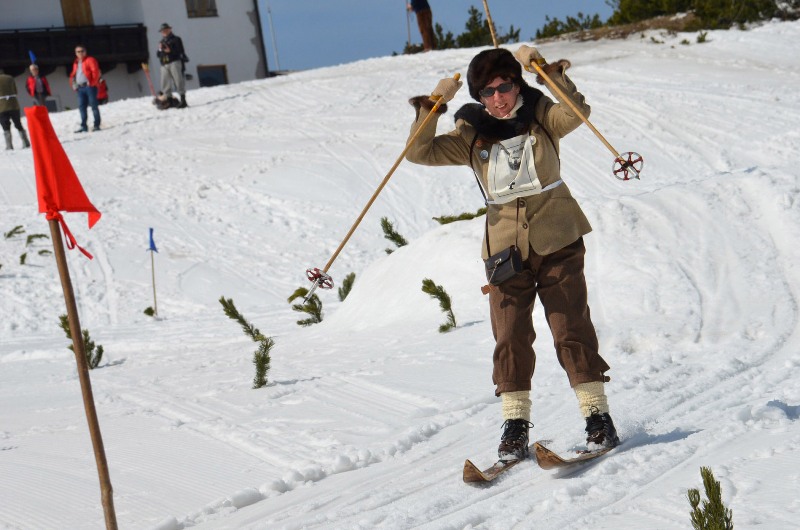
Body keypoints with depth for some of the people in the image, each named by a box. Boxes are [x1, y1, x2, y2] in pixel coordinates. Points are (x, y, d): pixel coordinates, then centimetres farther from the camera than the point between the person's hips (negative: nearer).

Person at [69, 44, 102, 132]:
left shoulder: (90, 60, -2)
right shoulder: (76, 63, 21)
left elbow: (95, 71, -12)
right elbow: (73, 74, 28)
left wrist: (92, 82, -16)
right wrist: (73, 84, 13)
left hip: (89, 86, -7)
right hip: (80, 88, 7)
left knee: (93, 105, -7)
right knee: (81, 106, 5)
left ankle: (96, 125, -6)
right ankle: (83, 126, 8)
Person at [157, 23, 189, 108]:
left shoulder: (175, 39, 6)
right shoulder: (161, 42, 23)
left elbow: (180, 50, -5)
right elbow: (158, 54, 18)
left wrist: (170, 50, -17)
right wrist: (160, 50, -3)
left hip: (174, 62, -6)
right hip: (164, 64, 6)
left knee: (178, 81, -11)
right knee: (165, 84, 1)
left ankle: (183, 101, -13)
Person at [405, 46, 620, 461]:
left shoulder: (541, 115, -1)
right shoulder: (471, 135, 2)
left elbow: (575, 113, -21)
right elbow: (420, 153, -4)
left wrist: (552, 74, -30)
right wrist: (432, 107, -15)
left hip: (557, 239, -2)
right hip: (505, 246, 2)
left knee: (571, 326, -2)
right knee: (510, 336, 0)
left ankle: (597, 414, 5)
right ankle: (515, 423, 8)